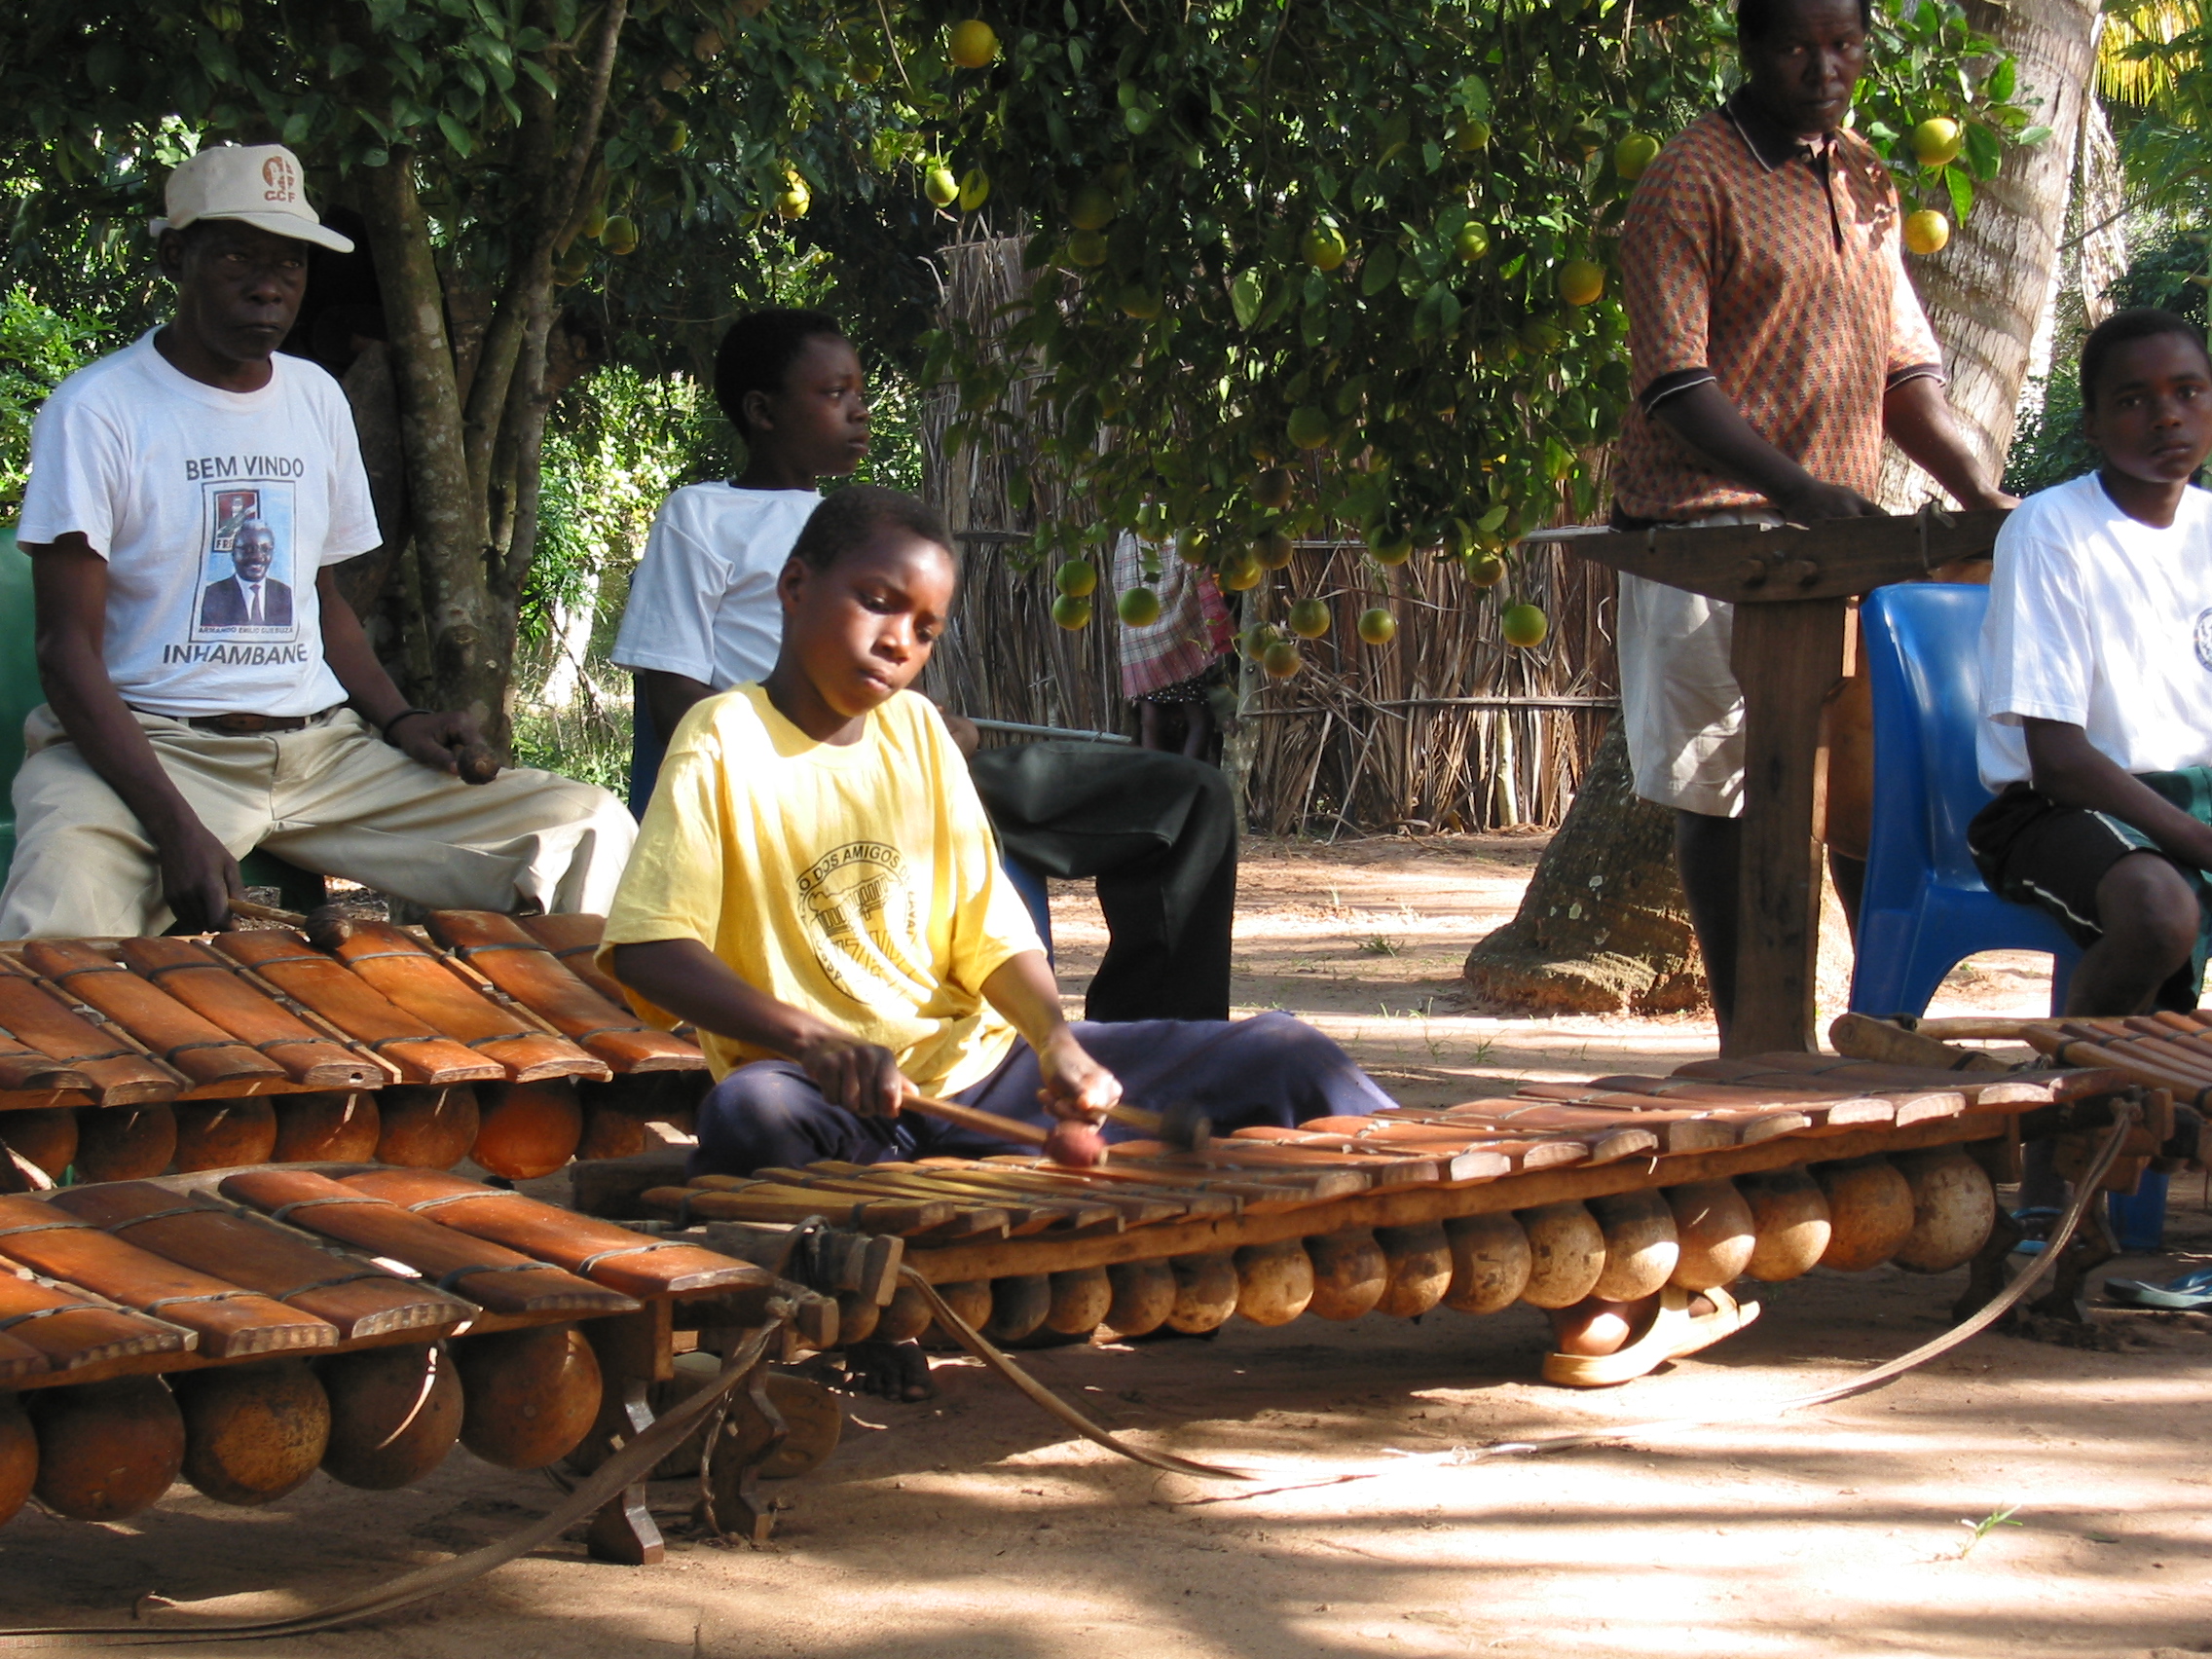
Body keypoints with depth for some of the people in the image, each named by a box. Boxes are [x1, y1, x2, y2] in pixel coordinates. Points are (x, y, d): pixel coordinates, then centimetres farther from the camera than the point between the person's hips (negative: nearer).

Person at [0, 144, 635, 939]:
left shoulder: (318, 401, 16)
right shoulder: (97, 411, -4)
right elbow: (69, 650, -10)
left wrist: (399, 720, 2)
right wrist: (174, 827, -23)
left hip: (319, 747, 6)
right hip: (148, 746, -6)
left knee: (591, 828, -10)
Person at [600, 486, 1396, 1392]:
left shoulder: (917, 732, 11)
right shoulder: (725, 740, -6)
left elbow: (988, 932, 9)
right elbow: (648, 949, -17)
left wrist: (1056, 1040, -12)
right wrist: (809, 1037, -32)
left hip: (982, 1075, 5)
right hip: (830, 1087, -5)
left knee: (1284, 1057, -4)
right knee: (749, 1116, -42)